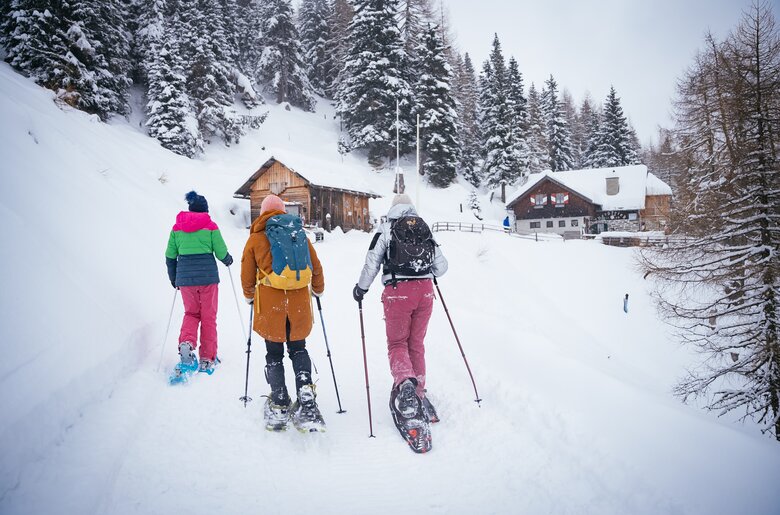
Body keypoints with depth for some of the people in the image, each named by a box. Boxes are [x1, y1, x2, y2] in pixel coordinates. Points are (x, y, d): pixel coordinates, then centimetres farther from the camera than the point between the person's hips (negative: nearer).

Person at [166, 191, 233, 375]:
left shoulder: (177, 227, 7)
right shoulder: (210, 226, -2)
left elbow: (170, 256, 9)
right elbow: (222, 253, -2)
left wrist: (173, 278, 21)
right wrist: (228, 260, 20)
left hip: (185, 277, 3)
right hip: (208, 276, -3)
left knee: (191, 312, 19)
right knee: (208, 317, 8)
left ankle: (186, 343, -8)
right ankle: (207, 359, 11)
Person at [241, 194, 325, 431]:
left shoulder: (255, 238, 3)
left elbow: (247, 276, 7)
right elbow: (316, 268, 11)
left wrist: (250, 297, 25)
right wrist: (318, 290, 28)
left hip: (269, 304, -1)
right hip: (299, 303, 2)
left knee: (274, 355, 10)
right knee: (298, 349, 17)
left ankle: (279, 409, 10)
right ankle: (306, 394, 0)